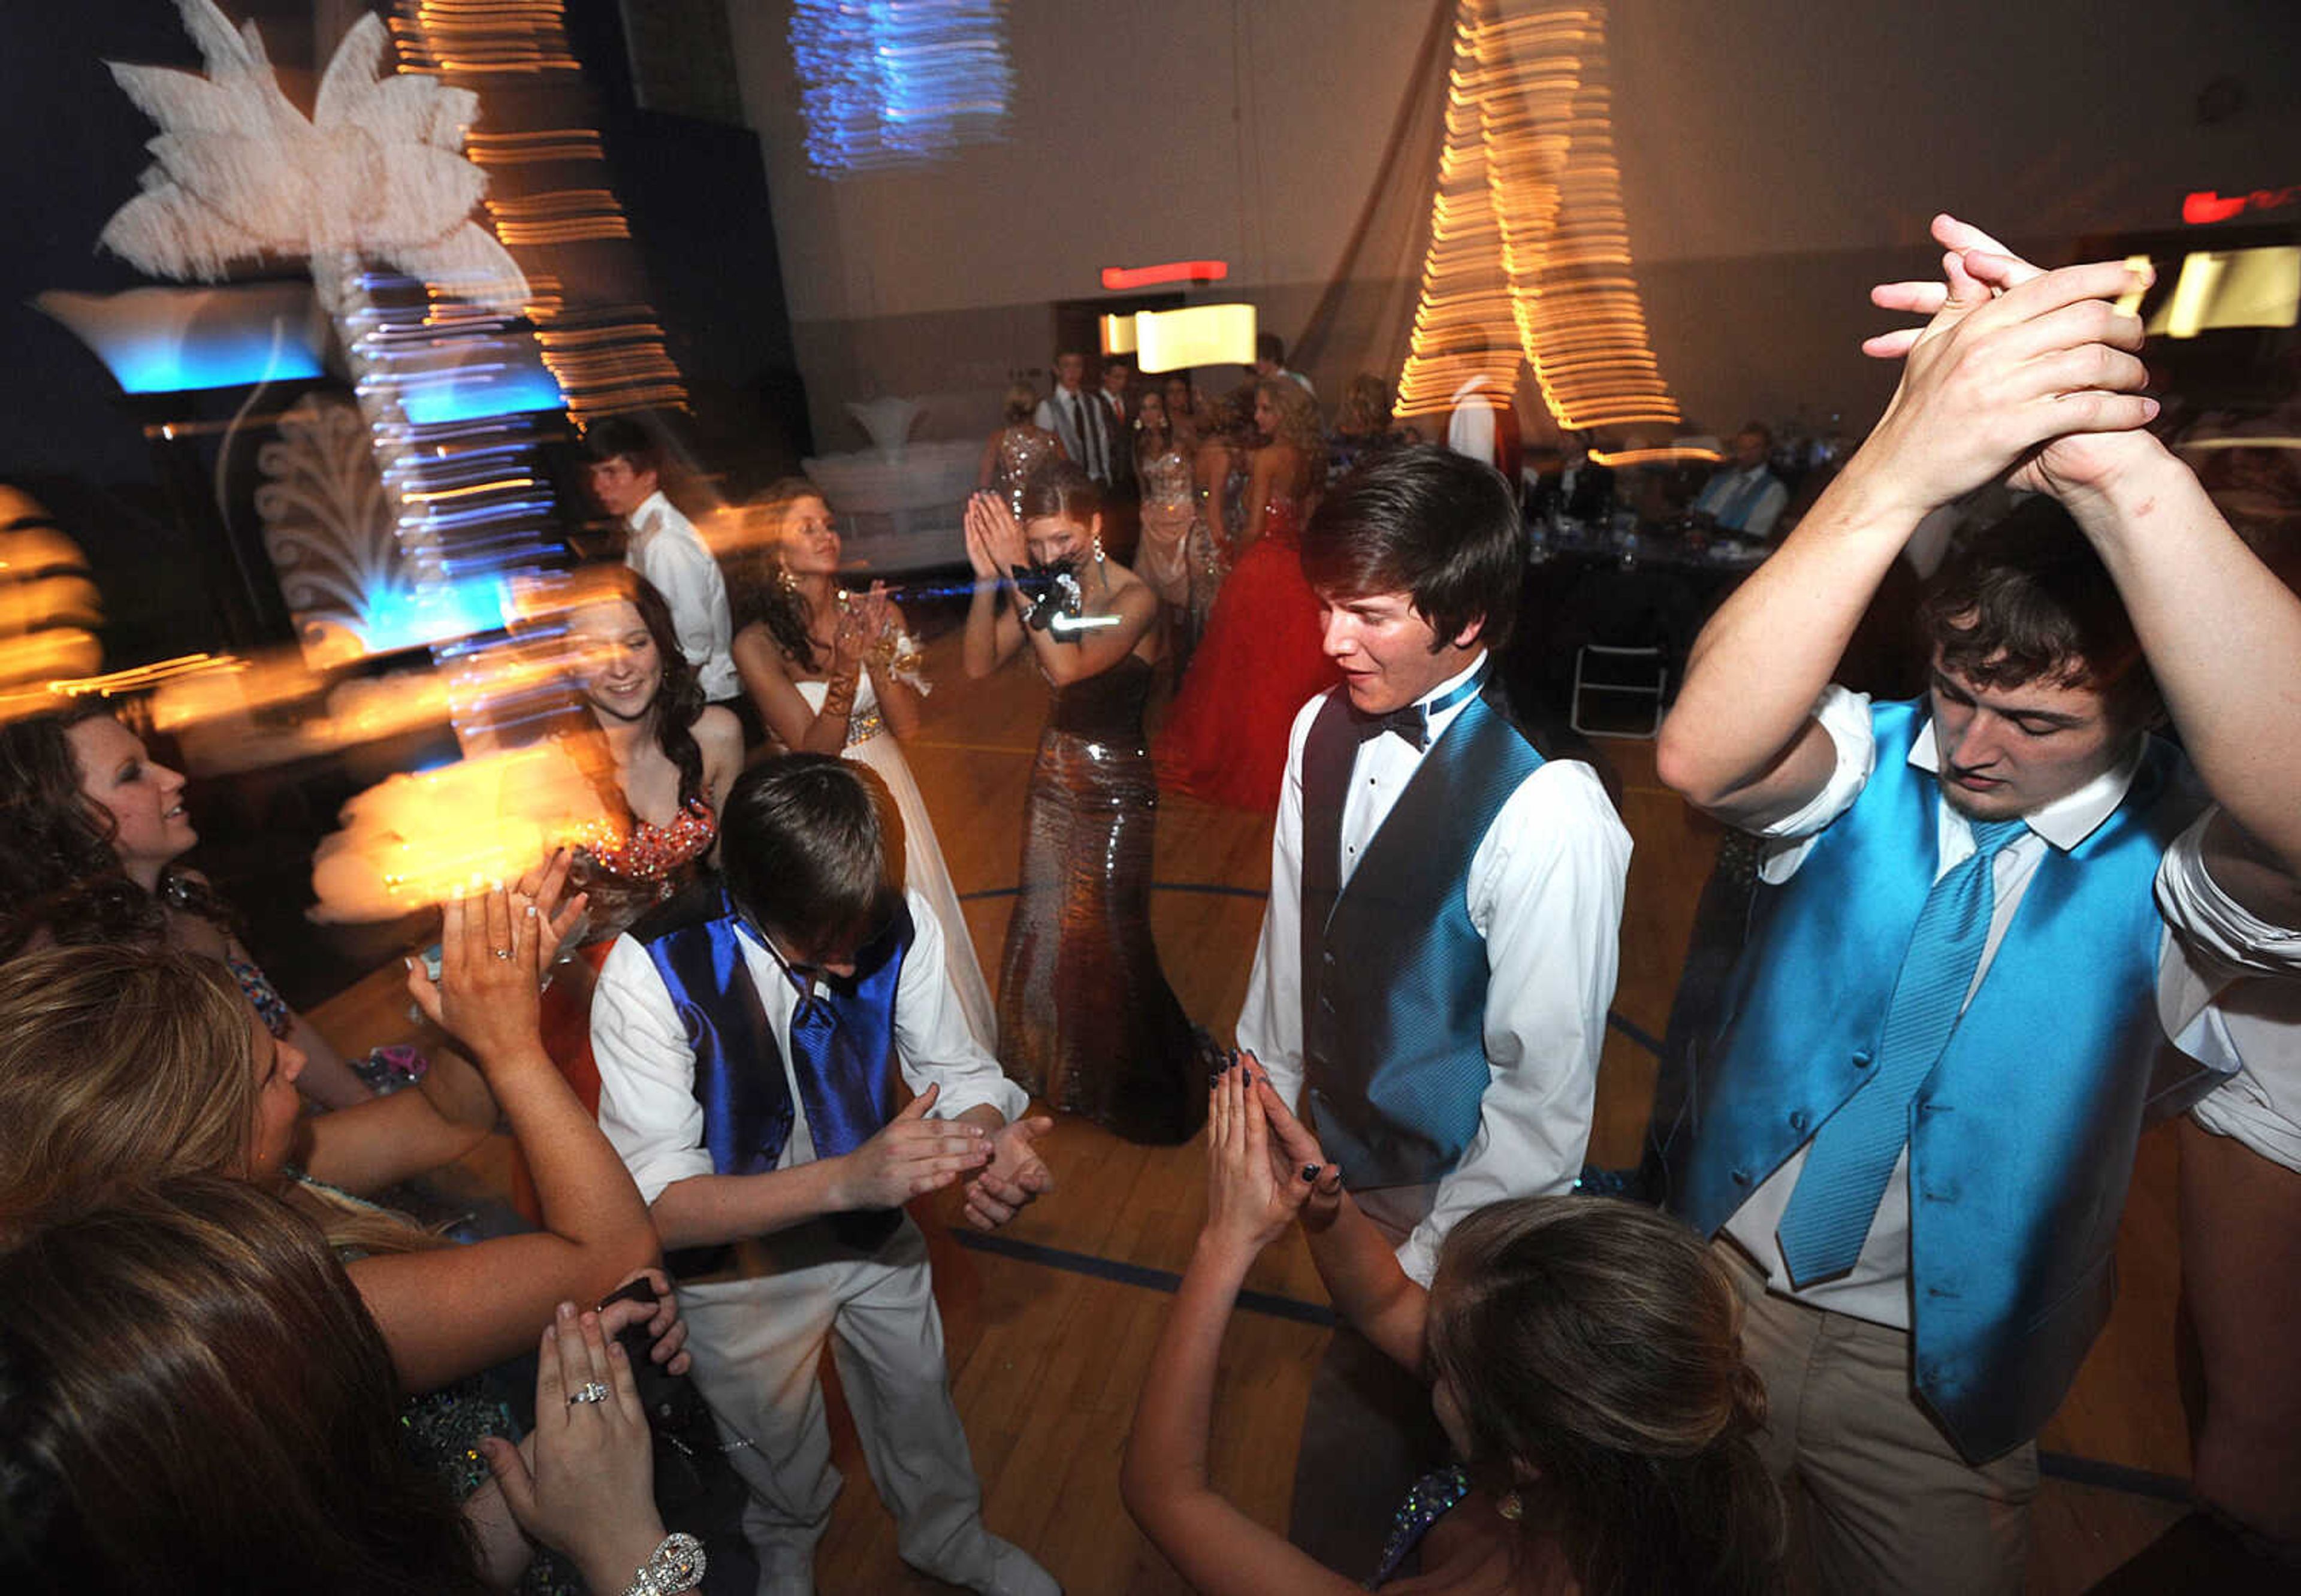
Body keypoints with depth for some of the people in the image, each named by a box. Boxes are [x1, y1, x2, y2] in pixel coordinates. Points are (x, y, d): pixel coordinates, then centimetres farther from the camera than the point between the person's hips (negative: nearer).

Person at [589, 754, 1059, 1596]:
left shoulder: (903, 923, -25)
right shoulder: (650, 972, -34)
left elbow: (959, 1073, -14)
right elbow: (656, 1204, -33)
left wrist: (994, 1141, -38)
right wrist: (846, 1177, -48)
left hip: (875, 1227, 2)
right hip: (735, 1258, -2)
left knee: (919, 1398, 26)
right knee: (776, 1445, 27)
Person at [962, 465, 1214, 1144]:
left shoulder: (1135, 598, -19)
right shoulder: (1040, 587, -2)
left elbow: (1071, 666, -32)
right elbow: (980, 664, -9)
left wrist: (1019, 579, -32)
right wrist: (988, 579, -20)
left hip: (1116, 786, -6)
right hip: (1055, 774, 6)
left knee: (1105, 935, 5)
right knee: (1046, 926, 15)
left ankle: (1141, 1083, 31)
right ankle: (1064, 1068, 41)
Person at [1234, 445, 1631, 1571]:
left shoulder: (1546, 809, -29)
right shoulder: (1322, 729, -8)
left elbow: (1545, 1091, -22)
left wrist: (1429, 1264, -14)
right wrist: (1263, 1090, 14)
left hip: (1456, 1191, -6)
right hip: (1341, 1144, 6)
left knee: (1352, 1453, 8)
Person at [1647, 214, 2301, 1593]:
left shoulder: (2170, 862, -16)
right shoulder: (1865, 767, -13)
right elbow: (1702, 754, -37)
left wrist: (2122, 472, -52)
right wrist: (1899, 470, -50)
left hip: (1943, 1380, 0)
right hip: (1721, 1284, 1)